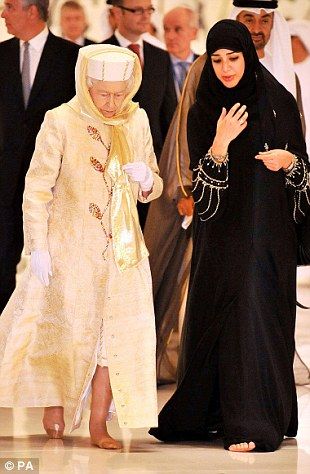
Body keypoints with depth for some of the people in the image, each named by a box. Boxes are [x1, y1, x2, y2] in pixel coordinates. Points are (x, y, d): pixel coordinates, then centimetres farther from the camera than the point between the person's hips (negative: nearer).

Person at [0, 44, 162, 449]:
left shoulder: (137, 121, 3)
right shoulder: (61, 122, -9)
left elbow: (152, 188, 11)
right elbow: (37, 188, -8)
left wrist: (146, 179, -13)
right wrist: (38, 247, -13)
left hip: (122, 249, 3)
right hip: (70, 248, -3)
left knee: (118, 332, -2)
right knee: (65, 327, 5)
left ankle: (99, 425, 5)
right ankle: (54, 405, 27)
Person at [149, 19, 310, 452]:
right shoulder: (203, 113, 3)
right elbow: (201, 181, -4)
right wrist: (220, 144, -19)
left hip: (269, 230, -1)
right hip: (223, 233, 1)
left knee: (257, 315, -7)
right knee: (225, 315, 3)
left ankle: (252, 422, -7)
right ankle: (212, 413, 14)